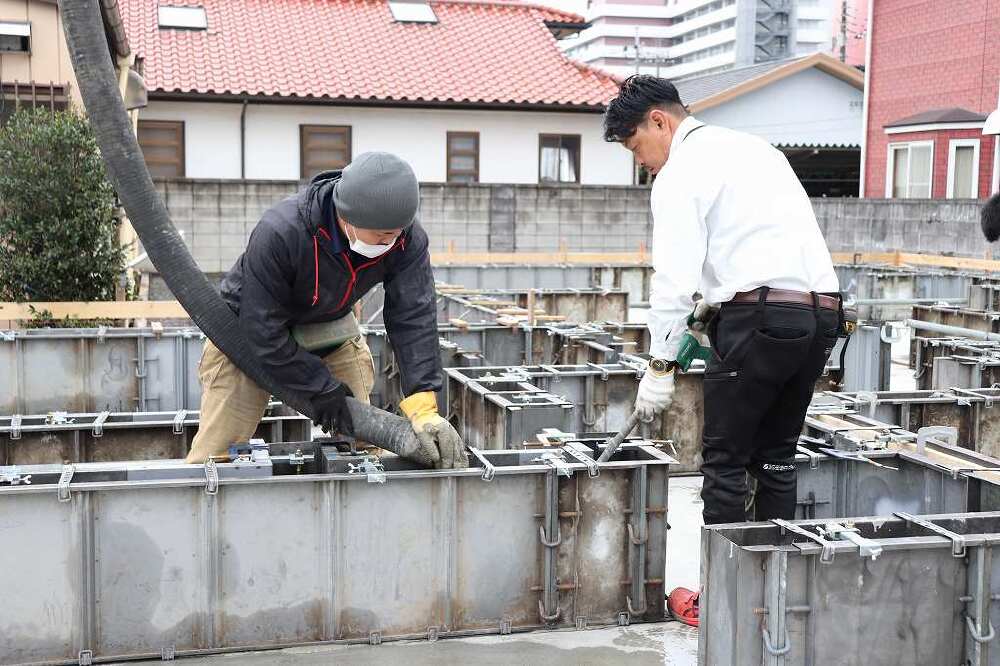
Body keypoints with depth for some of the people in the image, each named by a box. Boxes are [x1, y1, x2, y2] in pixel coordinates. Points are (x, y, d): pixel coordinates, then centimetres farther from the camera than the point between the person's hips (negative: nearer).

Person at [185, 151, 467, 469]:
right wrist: (323, 389, -25)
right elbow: (262, 328, -30)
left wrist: (424, 410, -35)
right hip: (251, 331, -4)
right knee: (214, 454, -8)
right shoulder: (278, 233, -38)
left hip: (330, 329, 4)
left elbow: (414, 318, -26)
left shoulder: (407, 238, -25)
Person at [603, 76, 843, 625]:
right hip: (822, 310, 9)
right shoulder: (754, 147, 24)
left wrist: (660, 367, -6)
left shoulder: (680, 173, -3)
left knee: (725, 462, 1)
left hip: (761, 316, -9)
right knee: (776, 456, 16)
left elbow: (675, 277, -10)